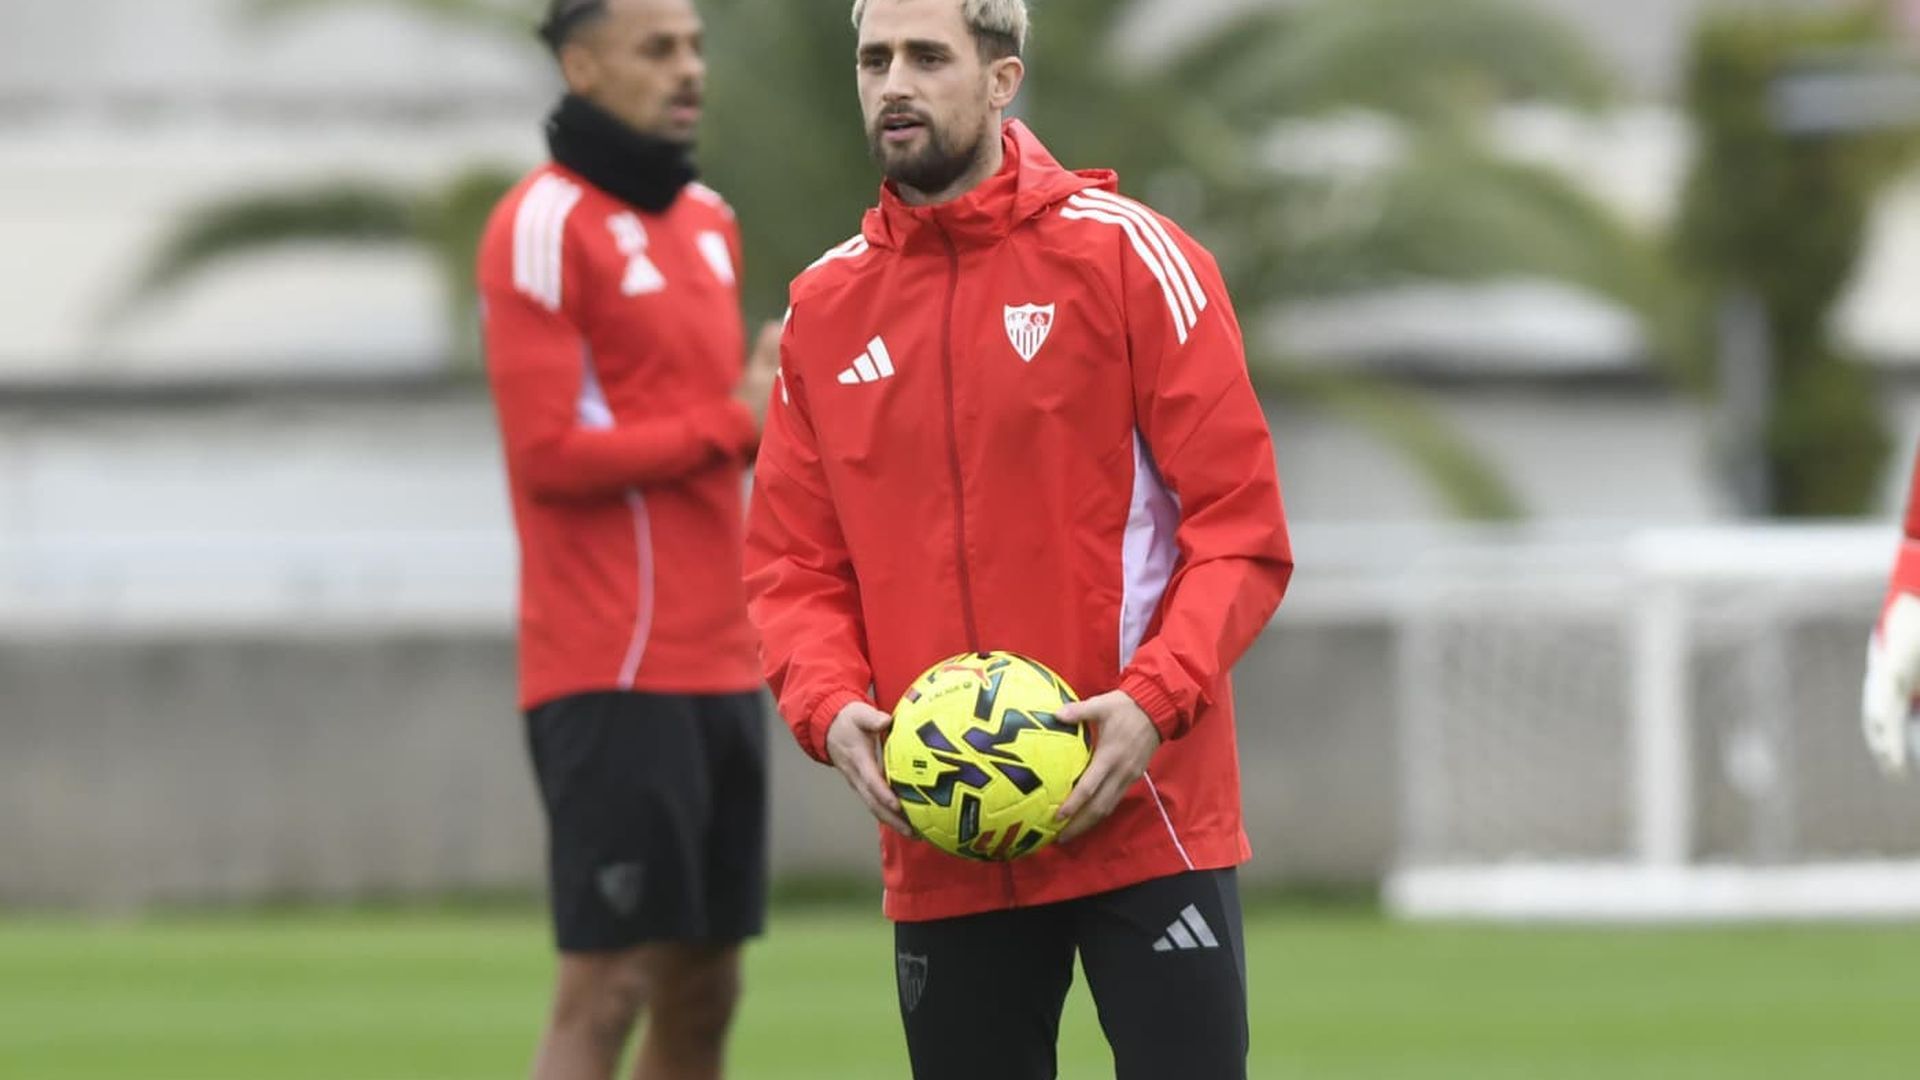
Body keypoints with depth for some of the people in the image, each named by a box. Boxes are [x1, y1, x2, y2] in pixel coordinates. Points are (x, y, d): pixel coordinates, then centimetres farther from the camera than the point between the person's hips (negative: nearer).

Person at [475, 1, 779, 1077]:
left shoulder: (708, 220, 17)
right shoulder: (545, 224, -9)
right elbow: (551, 453, -15)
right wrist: (735, 423, -10)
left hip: (720, 661, 8)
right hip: (615, 675, -8)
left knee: (704, 989, 8)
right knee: (607, 988, -10)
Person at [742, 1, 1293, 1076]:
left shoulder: (1124, 256, -3)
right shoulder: (824, 308, 9)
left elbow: (1242, 527, -5)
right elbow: (795, 564, 11)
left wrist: (1153, 702, -19)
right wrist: (832, 710, -9)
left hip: (1142, 815, -4)